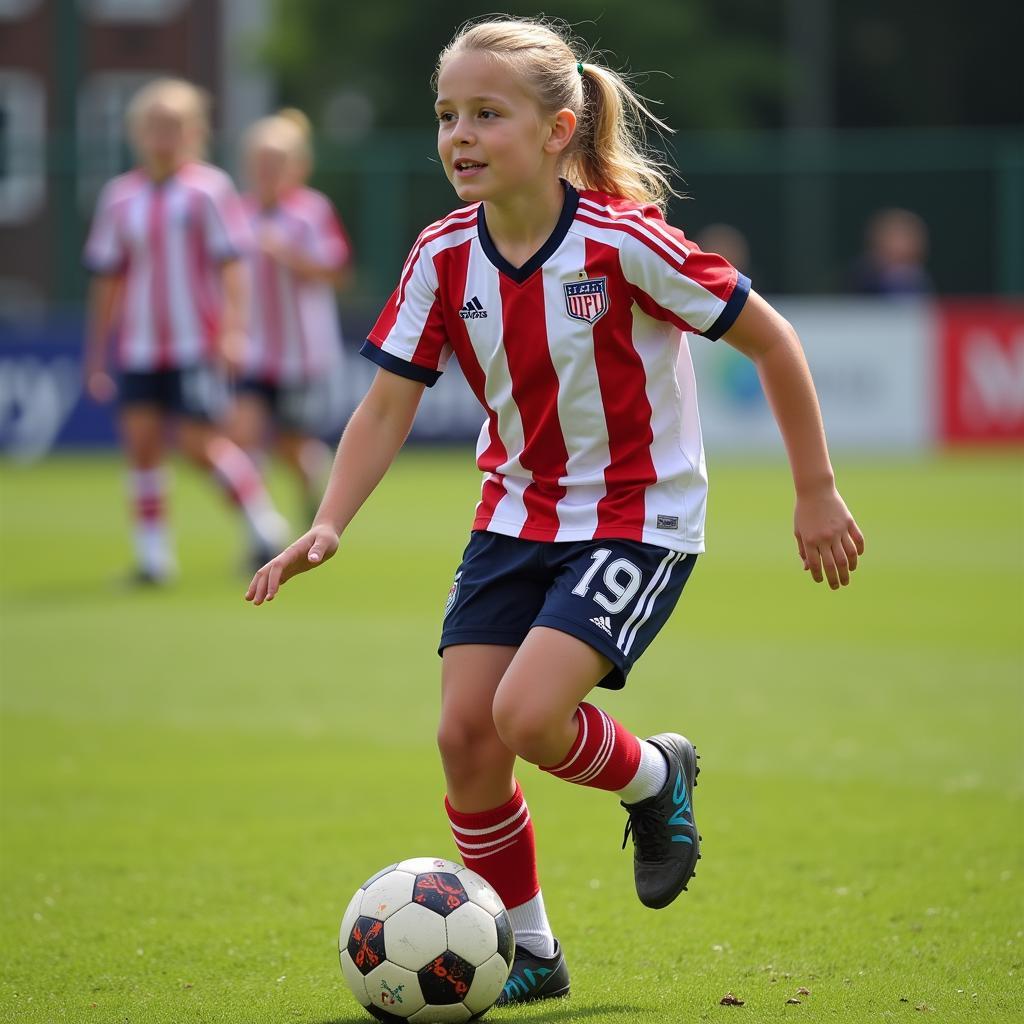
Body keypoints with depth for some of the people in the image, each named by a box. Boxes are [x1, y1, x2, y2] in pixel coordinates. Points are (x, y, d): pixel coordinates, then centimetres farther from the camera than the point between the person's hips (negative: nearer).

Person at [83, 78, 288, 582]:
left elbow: (231, 265, -6)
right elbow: (108, 279, 13)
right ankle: (153, 551, 3)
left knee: (200, 441, -7)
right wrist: (96, 354, 12)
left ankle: (263, 521, 13)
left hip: (197, 344, -4)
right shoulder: (119, 196, 7)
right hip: (138, 347, 4)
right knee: (141, 441, -5)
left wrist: (233, 329, -18)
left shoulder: (210, 189, -3)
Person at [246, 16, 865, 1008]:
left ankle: (654, 776, 12)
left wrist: (816, 493, -7)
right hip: (515, 513, 5)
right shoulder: (444, 256, -7)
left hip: (636, 517, -5)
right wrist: (327, 527, -16)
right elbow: (387, 405, -1)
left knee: (526, 715, -22)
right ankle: (528, 953, 16)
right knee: (463, 732, -5)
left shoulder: (622, 242, -21)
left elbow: (770, 340, -12)